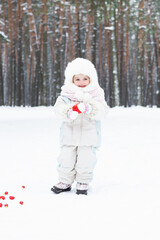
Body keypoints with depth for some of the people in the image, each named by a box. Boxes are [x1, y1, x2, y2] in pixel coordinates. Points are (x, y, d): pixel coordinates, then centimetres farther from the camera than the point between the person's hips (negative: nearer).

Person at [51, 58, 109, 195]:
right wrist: (69, 111, -32)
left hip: (88, 134, -1)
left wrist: (90, 108, -32)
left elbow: (102, 111, -12)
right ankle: (65, 182, 22)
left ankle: (83, 183, 17)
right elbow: (58, 108, -12)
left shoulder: (96, 95, 0)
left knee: (85, 160, 1)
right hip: (69, 134, 1)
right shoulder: (66, 95, 2)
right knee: (66, 160, 6)